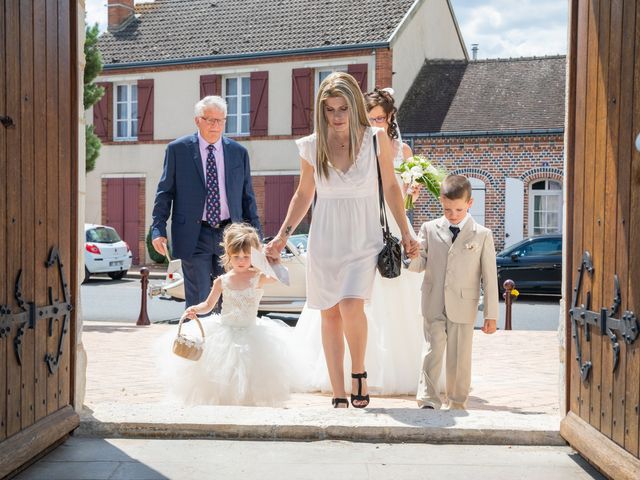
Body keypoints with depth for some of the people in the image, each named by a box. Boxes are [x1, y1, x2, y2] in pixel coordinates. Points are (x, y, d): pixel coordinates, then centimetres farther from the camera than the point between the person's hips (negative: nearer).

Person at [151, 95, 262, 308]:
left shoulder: (239, 152, 9)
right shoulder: (177, 149, 2)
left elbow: (247, 197, 12)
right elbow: (165, 192, 3)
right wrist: (158, 229, -8)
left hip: (229, 235, 3)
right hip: (194, 236, -3)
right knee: (198, 303, -2)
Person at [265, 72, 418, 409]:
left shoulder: (376, 139, -3)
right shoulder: (312, 146, 1)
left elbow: (390, 186, 7)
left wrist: (405, 232, 7)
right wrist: (283, 235, 8)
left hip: (363, 238, -2)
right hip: (325, 238, 2)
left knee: (351, 306, -22)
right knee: (330, 315, 5)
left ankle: (359, 373, 4)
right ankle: (339, 396, 14)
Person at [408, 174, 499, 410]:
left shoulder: (482, 235, 2)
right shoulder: (429, 229, 6)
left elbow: (490, 277, 2)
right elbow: (420, 264, 7)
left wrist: (491, 314, -1)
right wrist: (412, 256, -19)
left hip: (464, 306, 0)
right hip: (433, 304, 1)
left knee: (460, 357, 7)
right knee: (433, 351, -4)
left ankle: (458, 403, 20)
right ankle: (428, 401, 0)